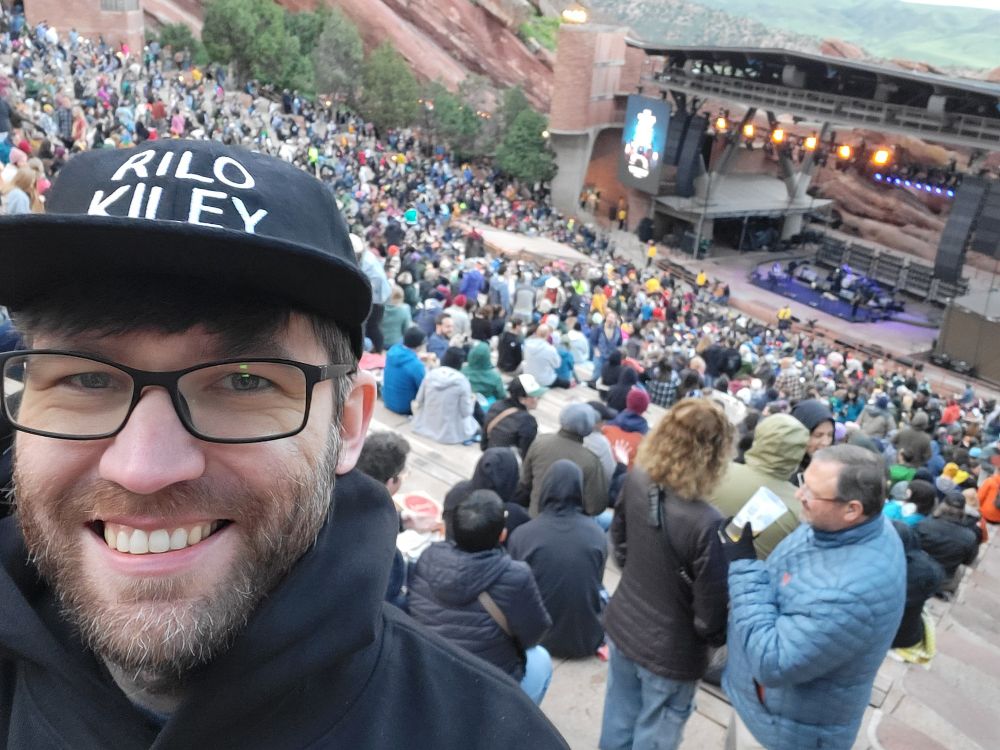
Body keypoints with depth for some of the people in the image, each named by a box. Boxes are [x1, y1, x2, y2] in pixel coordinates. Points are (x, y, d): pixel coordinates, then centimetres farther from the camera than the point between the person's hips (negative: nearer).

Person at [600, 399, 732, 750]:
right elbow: (709, 616, -22)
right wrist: (719, 638, 0)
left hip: (621, 625, 6)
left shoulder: (635, 481, -16)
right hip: (670, 652, -5)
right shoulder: (706, 524, -35)